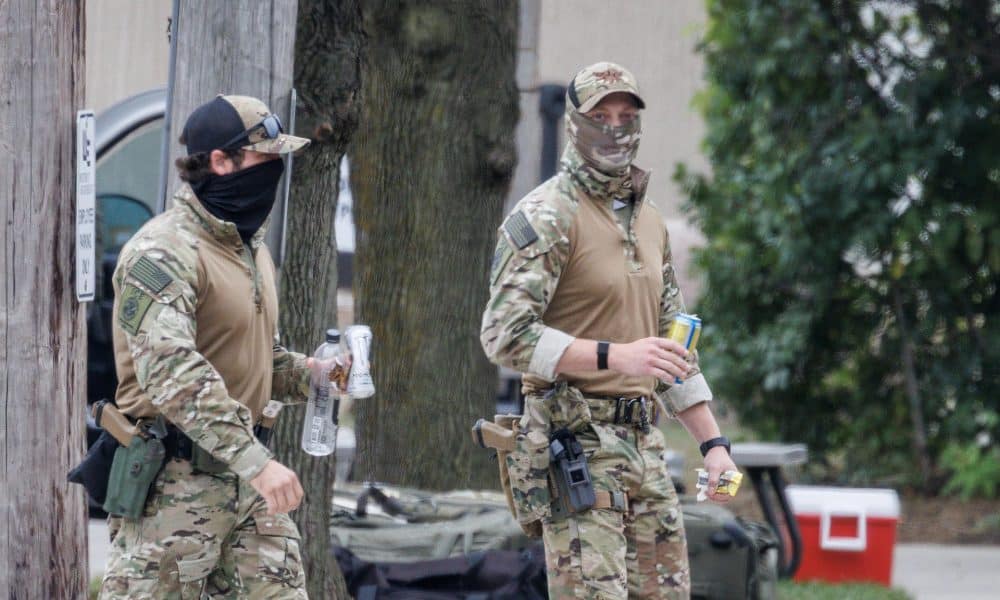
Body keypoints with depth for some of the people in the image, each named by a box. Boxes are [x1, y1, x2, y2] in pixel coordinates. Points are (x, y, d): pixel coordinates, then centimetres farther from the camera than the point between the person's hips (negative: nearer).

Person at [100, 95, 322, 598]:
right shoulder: (163, 251, -16)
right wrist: (254, 460, -34)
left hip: (245, 476, 9)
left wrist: (309, 375, 5)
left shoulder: (251, 248, 16)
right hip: (175, 480, -9)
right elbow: (170, 370, -29)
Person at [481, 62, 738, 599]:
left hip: (642, 442, 8)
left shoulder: (648, 220, 18)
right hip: (575, 442, -8)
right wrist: (615, 356, -26)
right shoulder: (546, 217, -8)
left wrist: (712, 442, 18)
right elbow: (504, 335, -19)